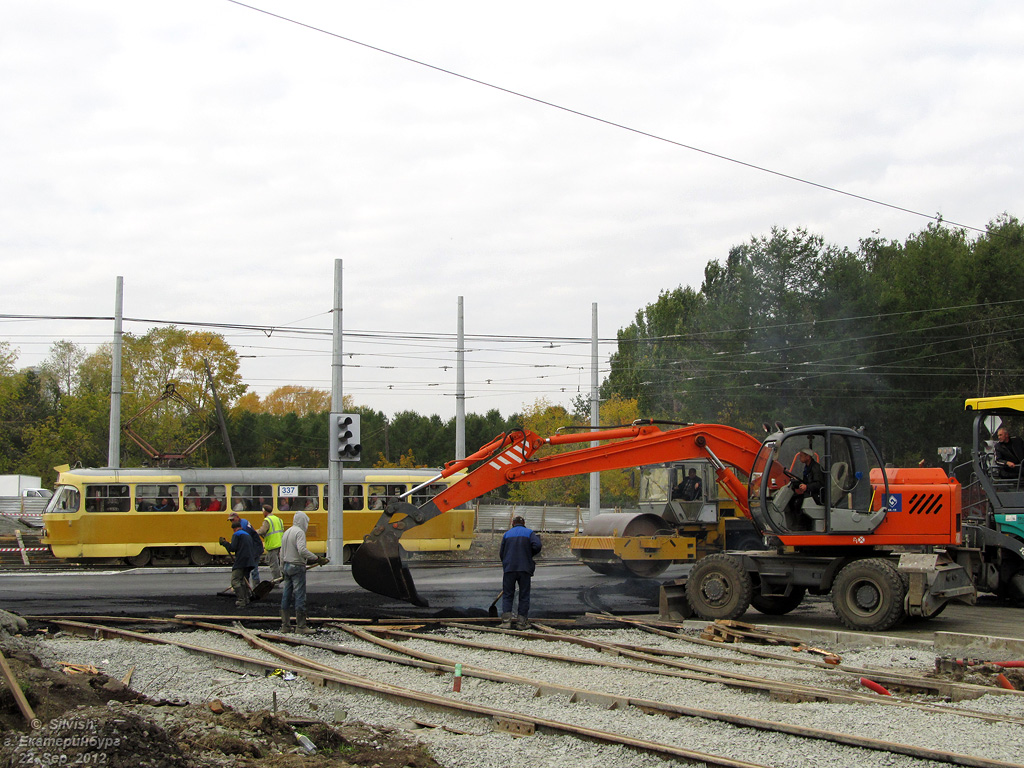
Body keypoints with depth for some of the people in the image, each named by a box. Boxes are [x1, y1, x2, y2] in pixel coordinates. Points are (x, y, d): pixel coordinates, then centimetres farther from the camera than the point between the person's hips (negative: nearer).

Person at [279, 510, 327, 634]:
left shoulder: (287, 532, 16)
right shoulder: (299, 532, -12)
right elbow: (302, 550, -26)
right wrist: (317, 559, -24)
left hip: (287, 566, 9)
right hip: (297, 567, -9)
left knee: (286, 596, 10)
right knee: (300, 596, -6)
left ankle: (285, 625, 13)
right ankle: (301, 626, -5)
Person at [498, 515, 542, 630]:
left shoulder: (507, 534, 12)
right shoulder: (529, 533, 7)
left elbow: (501, 553, 13)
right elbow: (537, 546, -10)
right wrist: (529, 555, 7)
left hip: (509, 569, 1)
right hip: (524, 569, -1)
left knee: (507, 595, 6)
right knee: (524, 595, 6)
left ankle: (506, 620, -6)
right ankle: (522, 622, 5)